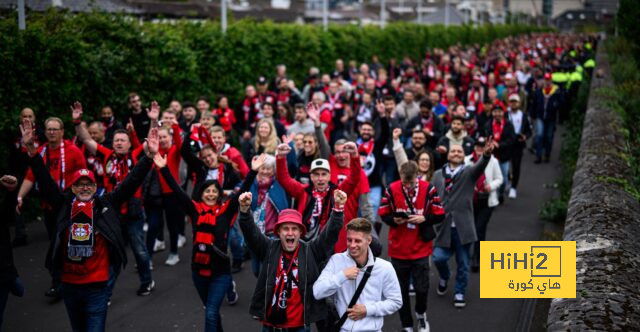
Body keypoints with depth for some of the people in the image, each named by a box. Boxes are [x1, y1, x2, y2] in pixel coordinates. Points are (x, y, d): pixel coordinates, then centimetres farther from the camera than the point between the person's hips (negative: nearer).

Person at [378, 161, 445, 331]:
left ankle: (421, 314, 32)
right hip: (398, 249, 1)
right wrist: (394, 220, -18)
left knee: (422, 288, 0)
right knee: (402, 290, 10)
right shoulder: (392, 189, -8)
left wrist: (424, 218, -19)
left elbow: (439, 215, -3)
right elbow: (383, 214, 1)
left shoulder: (429, 189, -9)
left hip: (421, 249, -1)